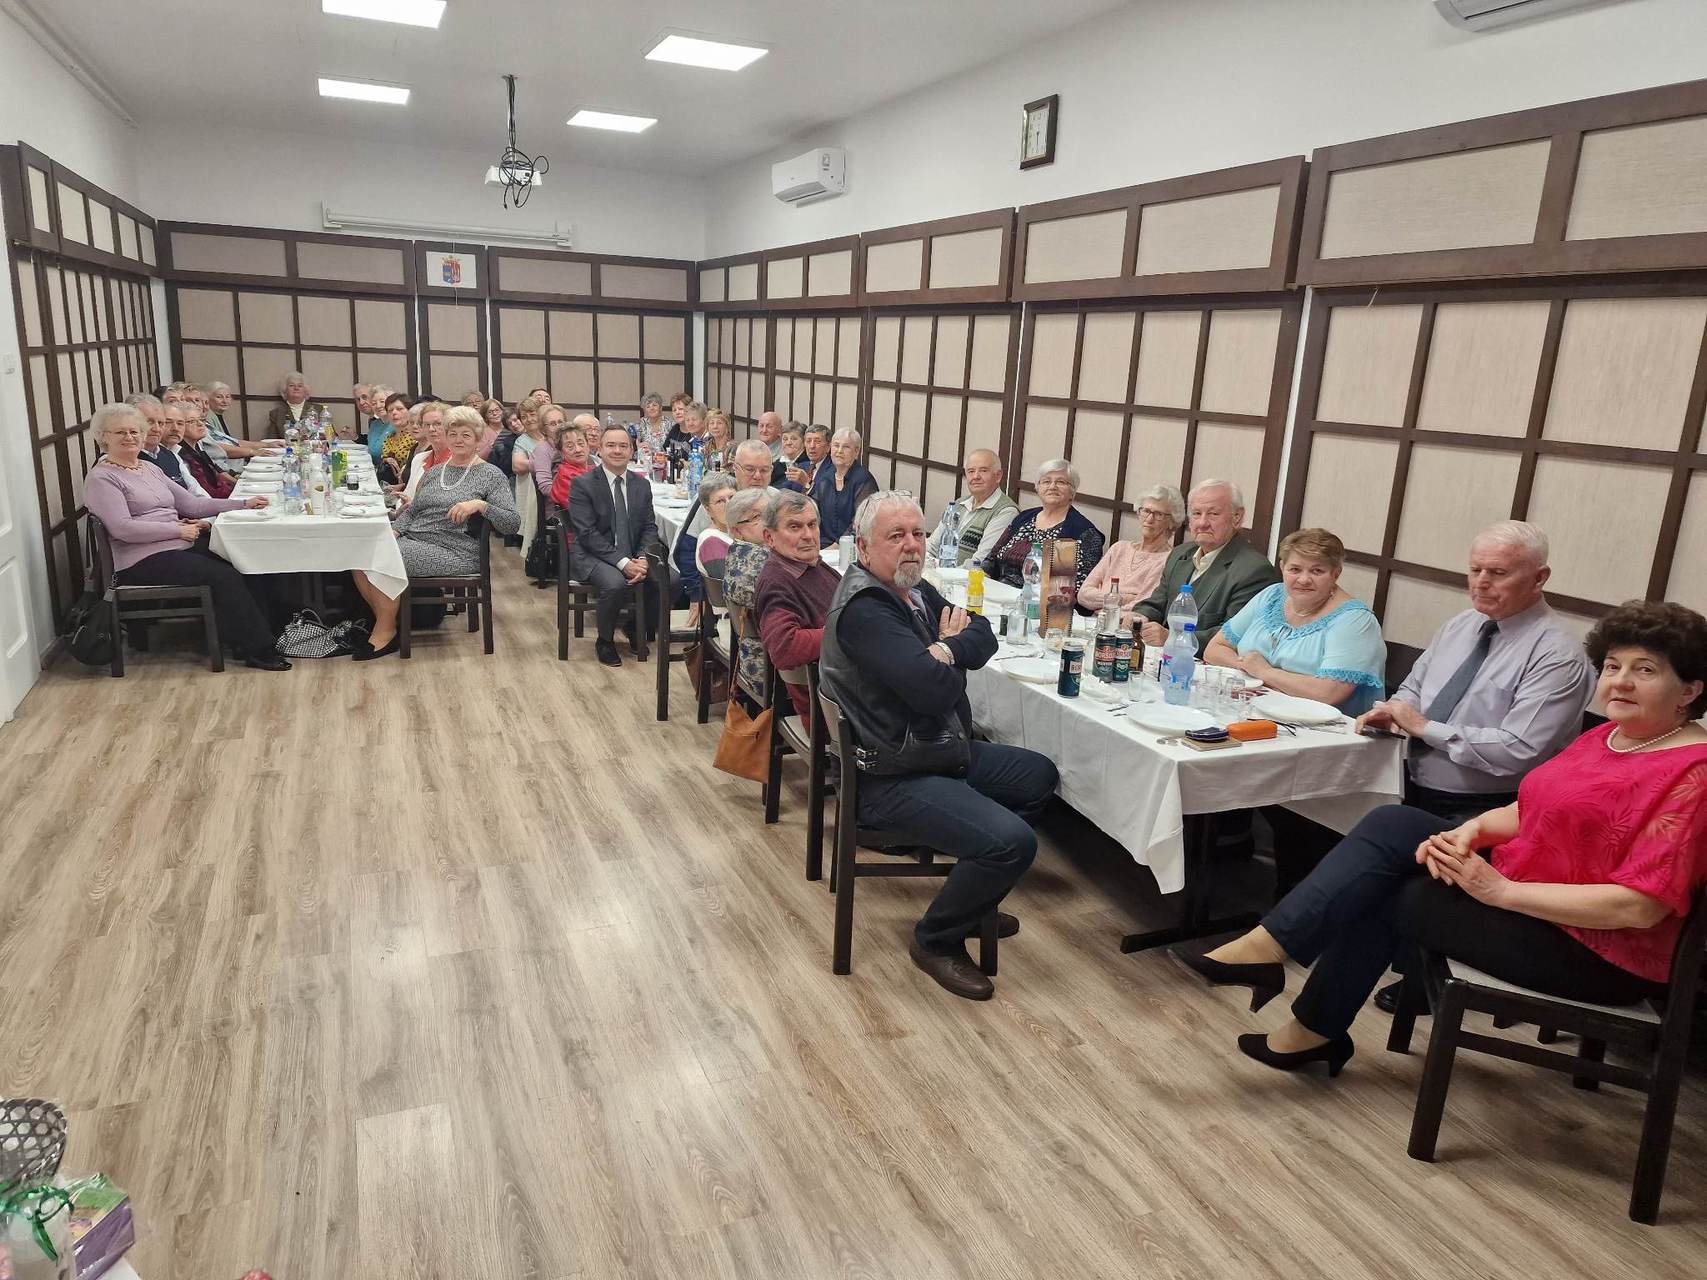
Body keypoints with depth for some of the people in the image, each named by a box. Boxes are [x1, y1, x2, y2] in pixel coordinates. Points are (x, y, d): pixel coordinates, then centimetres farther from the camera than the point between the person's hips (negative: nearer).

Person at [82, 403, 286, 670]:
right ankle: (258, 649, -16)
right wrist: (179, 530, -17)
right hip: (144, 559, -7)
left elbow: (190, 504, 17)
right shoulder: (101, 478, -3)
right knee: (225, 576, -23)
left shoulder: (149, 469, 20)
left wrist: (243, 503, 8)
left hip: (180, 546, 7)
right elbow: (123, 528, -16)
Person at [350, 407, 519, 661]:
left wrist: (480, 504, -22)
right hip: (412, 540, 7)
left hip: (454, 552, -6)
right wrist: (394, 531, 1)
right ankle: (384, 620, 3)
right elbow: (412, 510, 21)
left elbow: (511, 524, -8)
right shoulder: (434, 473, 20)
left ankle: (386, 633, -6)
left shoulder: (491, 475, 1)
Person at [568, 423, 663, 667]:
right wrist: (623, 563, -23)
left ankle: (638, 628, 8)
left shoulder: (642, 484, 9)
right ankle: (604, 642, -7)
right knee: (615, 584, -35)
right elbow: (588, 534, -13)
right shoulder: (582, 485, -6)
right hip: (594, 557, -5)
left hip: (635, 556, 5)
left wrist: (642, 560, -14)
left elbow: (649, 527, 7)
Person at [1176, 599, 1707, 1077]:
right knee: (1394, 825, -10)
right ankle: (1265, 946, -17)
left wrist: (1501, 890, -25)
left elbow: (1640, 906, -25)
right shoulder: (1604, 739, 10)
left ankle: (1314, 1030, 6)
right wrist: (1469, 830, -11)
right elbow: (1526, 812, 12)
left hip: (1598, 953, -8)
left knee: (1388, 896, -12)